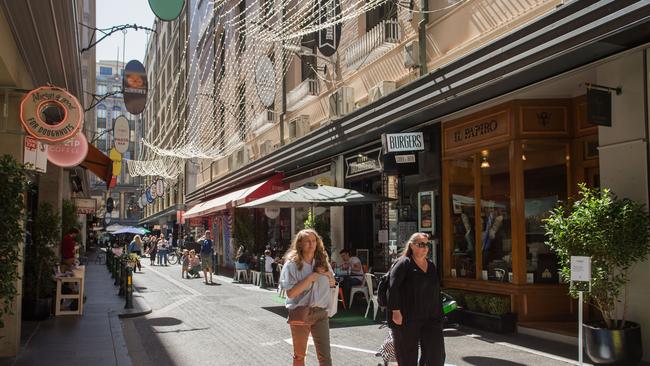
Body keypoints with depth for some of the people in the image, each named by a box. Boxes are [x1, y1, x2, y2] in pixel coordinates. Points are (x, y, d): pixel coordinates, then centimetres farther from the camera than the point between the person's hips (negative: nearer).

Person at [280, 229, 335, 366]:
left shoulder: (322, 261, 4)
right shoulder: (292, 264, -11)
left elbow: (332, 283, 19)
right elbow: (290, 293, -18)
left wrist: (327, 274, -4)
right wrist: (310, 278, -20)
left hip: (321, 313, 3)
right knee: (299, 355, 13)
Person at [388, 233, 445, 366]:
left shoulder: (431, 265, 14)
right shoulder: (404, 263, -6)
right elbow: (393, 287, -14)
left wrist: (438, 313, 16)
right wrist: (396, 311, -21)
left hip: (431, 318, 6)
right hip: (407, 318, -6)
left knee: (436, 353, 0)